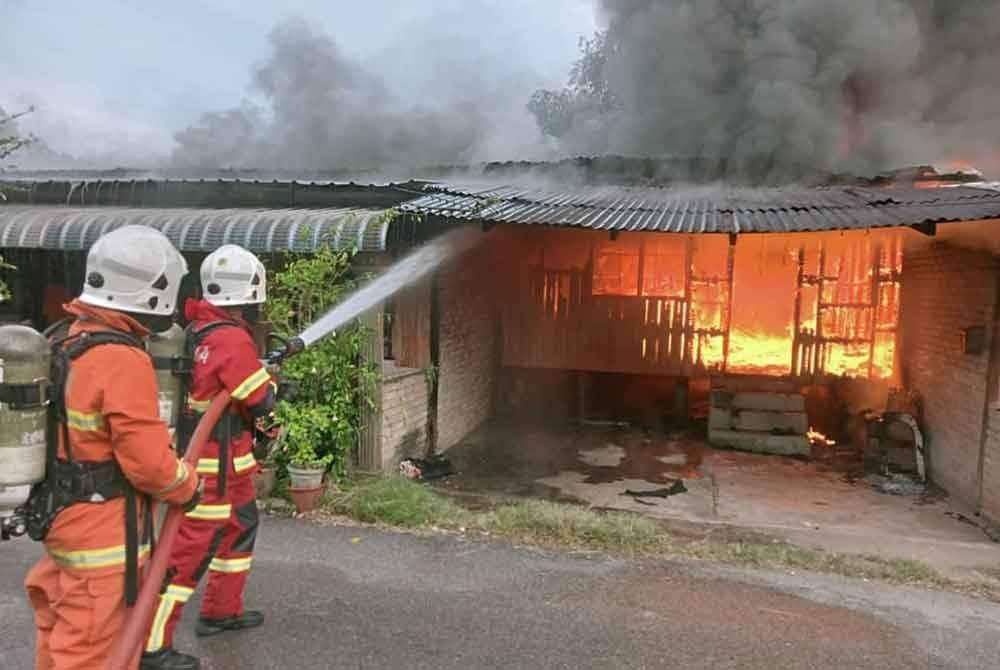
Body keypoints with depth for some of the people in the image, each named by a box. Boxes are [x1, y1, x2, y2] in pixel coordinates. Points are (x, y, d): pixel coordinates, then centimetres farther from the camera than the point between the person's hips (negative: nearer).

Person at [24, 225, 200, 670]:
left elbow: (77, 434, 10)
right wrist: (187, 488, -4)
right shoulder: (123, 360, -24)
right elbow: (148, 460, -22)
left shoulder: (64, 343, 4)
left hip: (65, 521, 9)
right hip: (105, 538, -9)